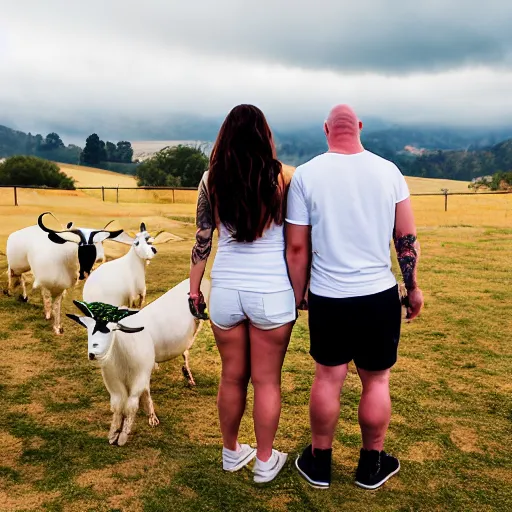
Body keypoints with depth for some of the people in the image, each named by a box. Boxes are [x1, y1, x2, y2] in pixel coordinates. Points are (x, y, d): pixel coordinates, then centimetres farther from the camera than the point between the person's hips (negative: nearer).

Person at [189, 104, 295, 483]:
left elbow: (202, 240, 1)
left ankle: (232, 453, 36)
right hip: (271, 291, -2)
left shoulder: (212, 179, -2)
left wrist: (194, 288, 10)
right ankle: (265, 462, 27)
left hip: (226, 289, 2)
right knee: (267, 380, 11)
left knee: (232, 376, 18)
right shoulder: (281, 177, -7)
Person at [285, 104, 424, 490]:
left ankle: (319, 463, 29)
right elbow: (408, 238, 1)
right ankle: (372, 466, 30)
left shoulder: (306, 175, -7)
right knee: (377, 381, 15)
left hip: (328, 298, 0)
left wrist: (297, 295, 7)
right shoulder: (388, 170, -2)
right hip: (380, 296, 1)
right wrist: (413, 288, 12)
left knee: (327, 379, 13)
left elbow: (297, 247, -6)